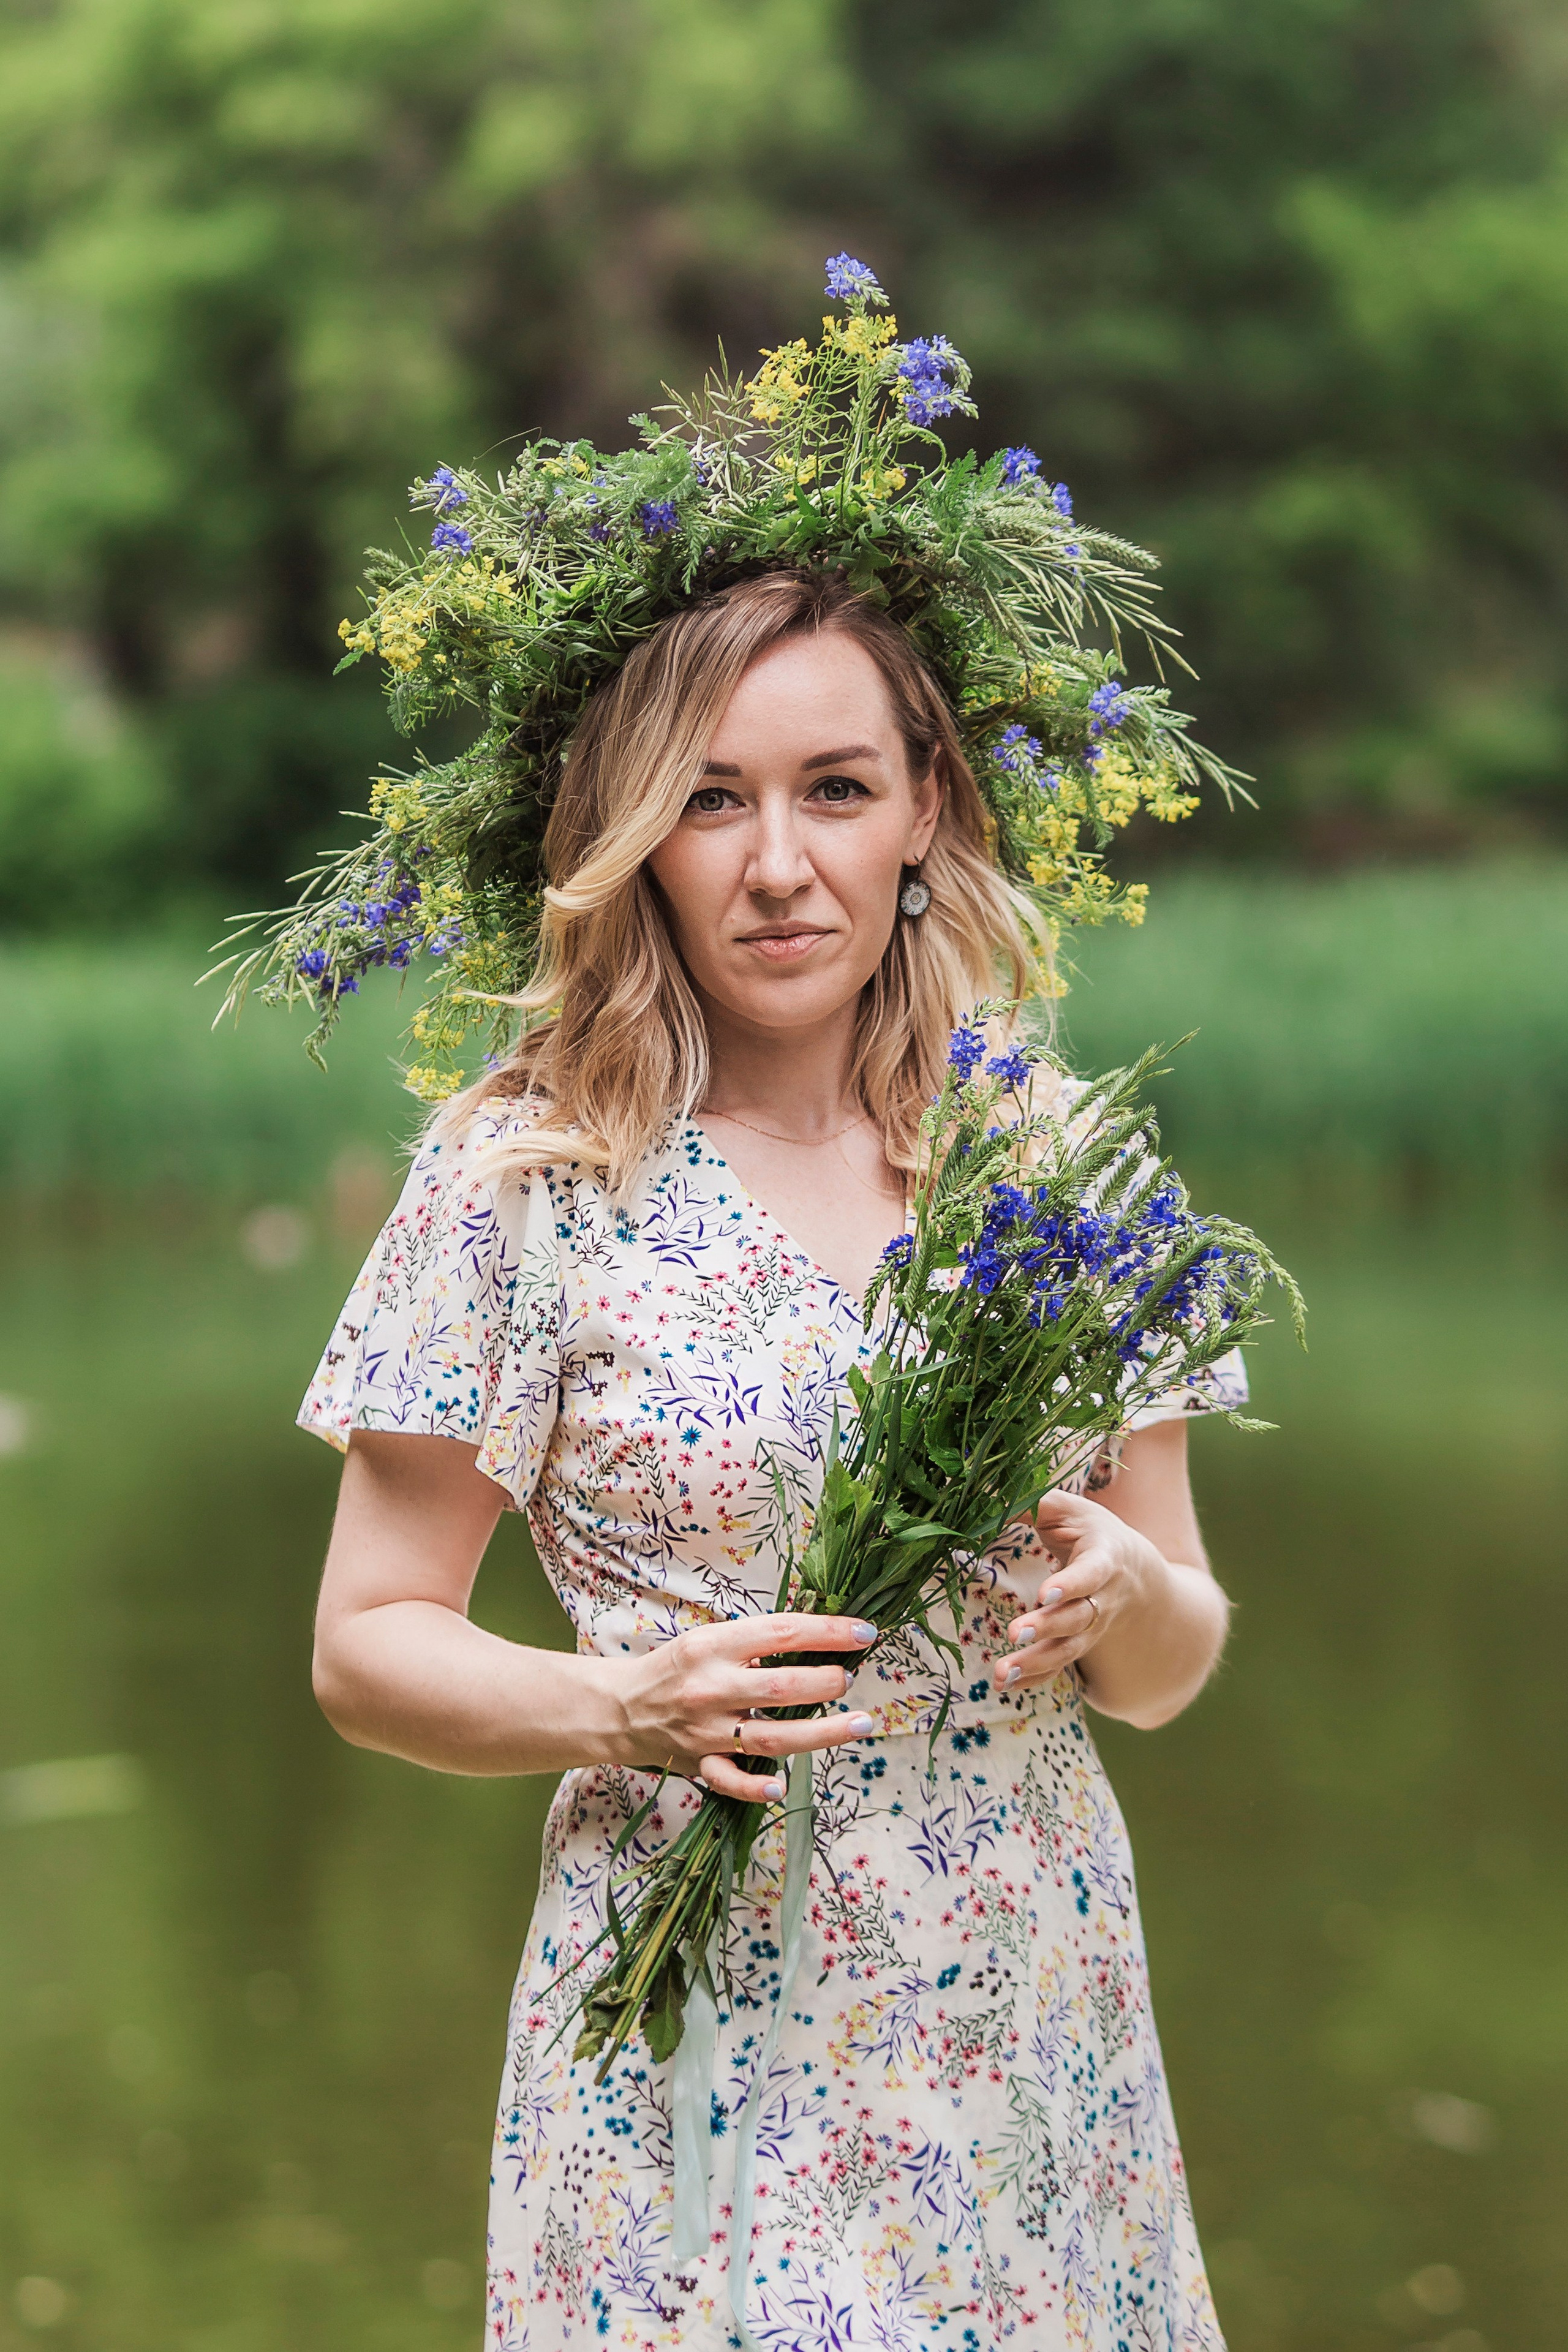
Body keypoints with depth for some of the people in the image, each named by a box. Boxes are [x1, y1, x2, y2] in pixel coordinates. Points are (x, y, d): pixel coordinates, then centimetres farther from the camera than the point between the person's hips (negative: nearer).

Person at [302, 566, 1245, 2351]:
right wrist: (627, 1705, -20)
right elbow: (365, 1648, -3)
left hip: (1036, 2046, 3)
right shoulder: (526, 1179, -7)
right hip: (698, 2052, -3)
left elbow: (1174, 1674, 9)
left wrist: (1124, 1593, -13)